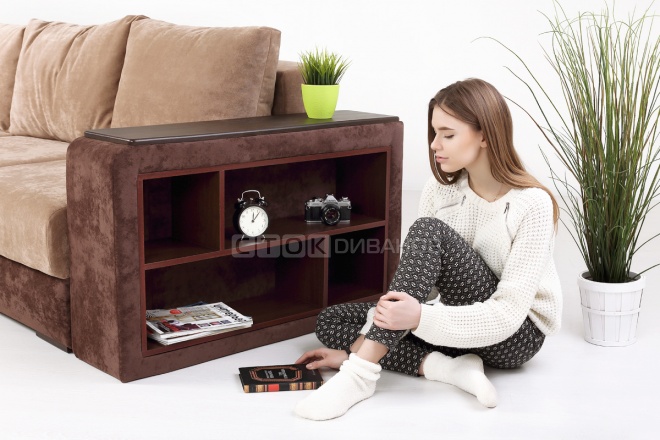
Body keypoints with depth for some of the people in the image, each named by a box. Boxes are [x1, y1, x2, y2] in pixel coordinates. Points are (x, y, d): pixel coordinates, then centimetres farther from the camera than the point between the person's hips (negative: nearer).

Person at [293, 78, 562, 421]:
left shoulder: (532, 205, -21)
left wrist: (422, 318, -40)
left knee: (430, 231, -30)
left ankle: (359, 377, -34)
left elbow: (507, 315, -27)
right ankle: (447, 367, -21)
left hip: (517, 333, -7)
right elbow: (415, 281, -4)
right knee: (330, 321, -5)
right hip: (458, 318, 7)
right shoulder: (439, 191, -4)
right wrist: (357, 348, -14)